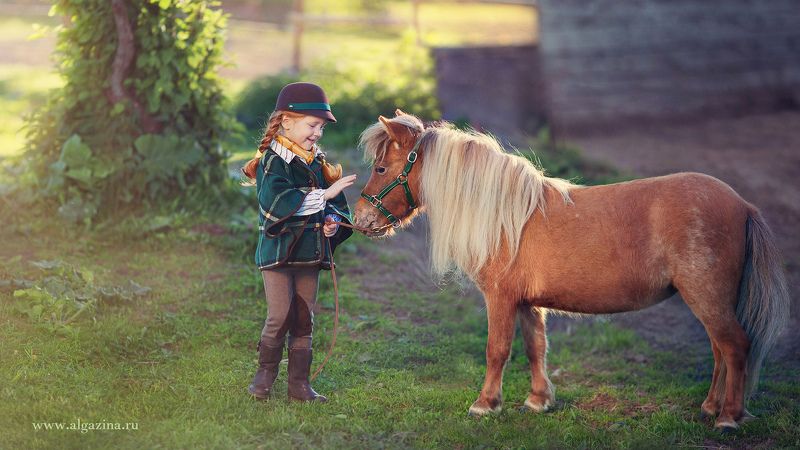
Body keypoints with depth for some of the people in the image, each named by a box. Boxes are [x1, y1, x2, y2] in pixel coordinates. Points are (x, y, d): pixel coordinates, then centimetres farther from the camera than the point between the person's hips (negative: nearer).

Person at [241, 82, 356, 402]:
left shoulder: (319, 163, 10)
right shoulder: (272, 162, -10)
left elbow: (338, 205, 16)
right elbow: (279, 201, -26)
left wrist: (333, 220, -7)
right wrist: (324, 195, -25)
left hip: (310, 254, 6)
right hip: (278, 252, -6)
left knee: (304, 320, 8)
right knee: (280, 317, -5)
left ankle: (299, 383, 15)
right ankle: (264, 376, 14)